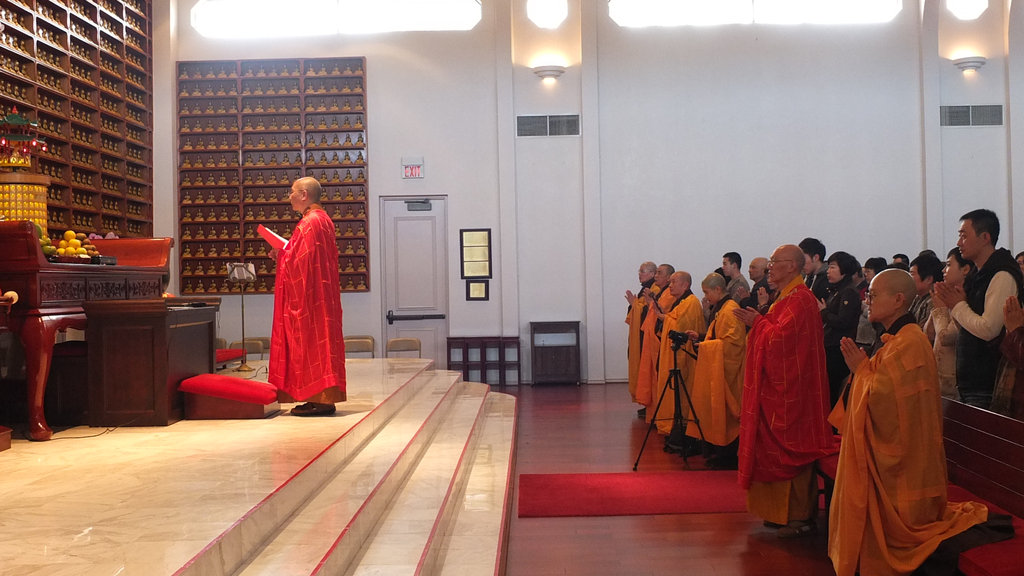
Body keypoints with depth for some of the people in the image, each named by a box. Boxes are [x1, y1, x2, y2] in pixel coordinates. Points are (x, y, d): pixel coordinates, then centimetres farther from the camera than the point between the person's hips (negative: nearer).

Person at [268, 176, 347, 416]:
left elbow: (301, 261, -20)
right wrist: (284, 253, 14)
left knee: (310, 342, -7)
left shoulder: (309, 222, -16)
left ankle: (320, 400, -6)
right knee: (319, 340, 10)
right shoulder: (323, 219, 16)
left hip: (309, 296, -10)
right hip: (320, 294, 10)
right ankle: (323, 398, 13)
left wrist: (281, 254, -3)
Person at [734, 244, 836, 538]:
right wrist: (757, 320, 6)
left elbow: (780, 337, -24)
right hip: (778, 387, 10)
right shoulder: (787, 297, 15)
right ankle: (785, 511, 21)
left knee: (792, 450, -3)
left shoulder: (799, 299, -17)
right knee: (783, 448, 13)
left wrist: (758, 321, -10)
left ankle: (801, 516, 6)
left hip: (792, 388, -10)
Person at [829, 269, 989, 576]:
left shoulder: (907, 343, -21)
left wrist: (861, 368, -11)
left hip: (895, 459, -10)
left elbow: (881, 398, -26)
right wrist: (862, 366, 4)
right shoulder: (898, 338, 12)